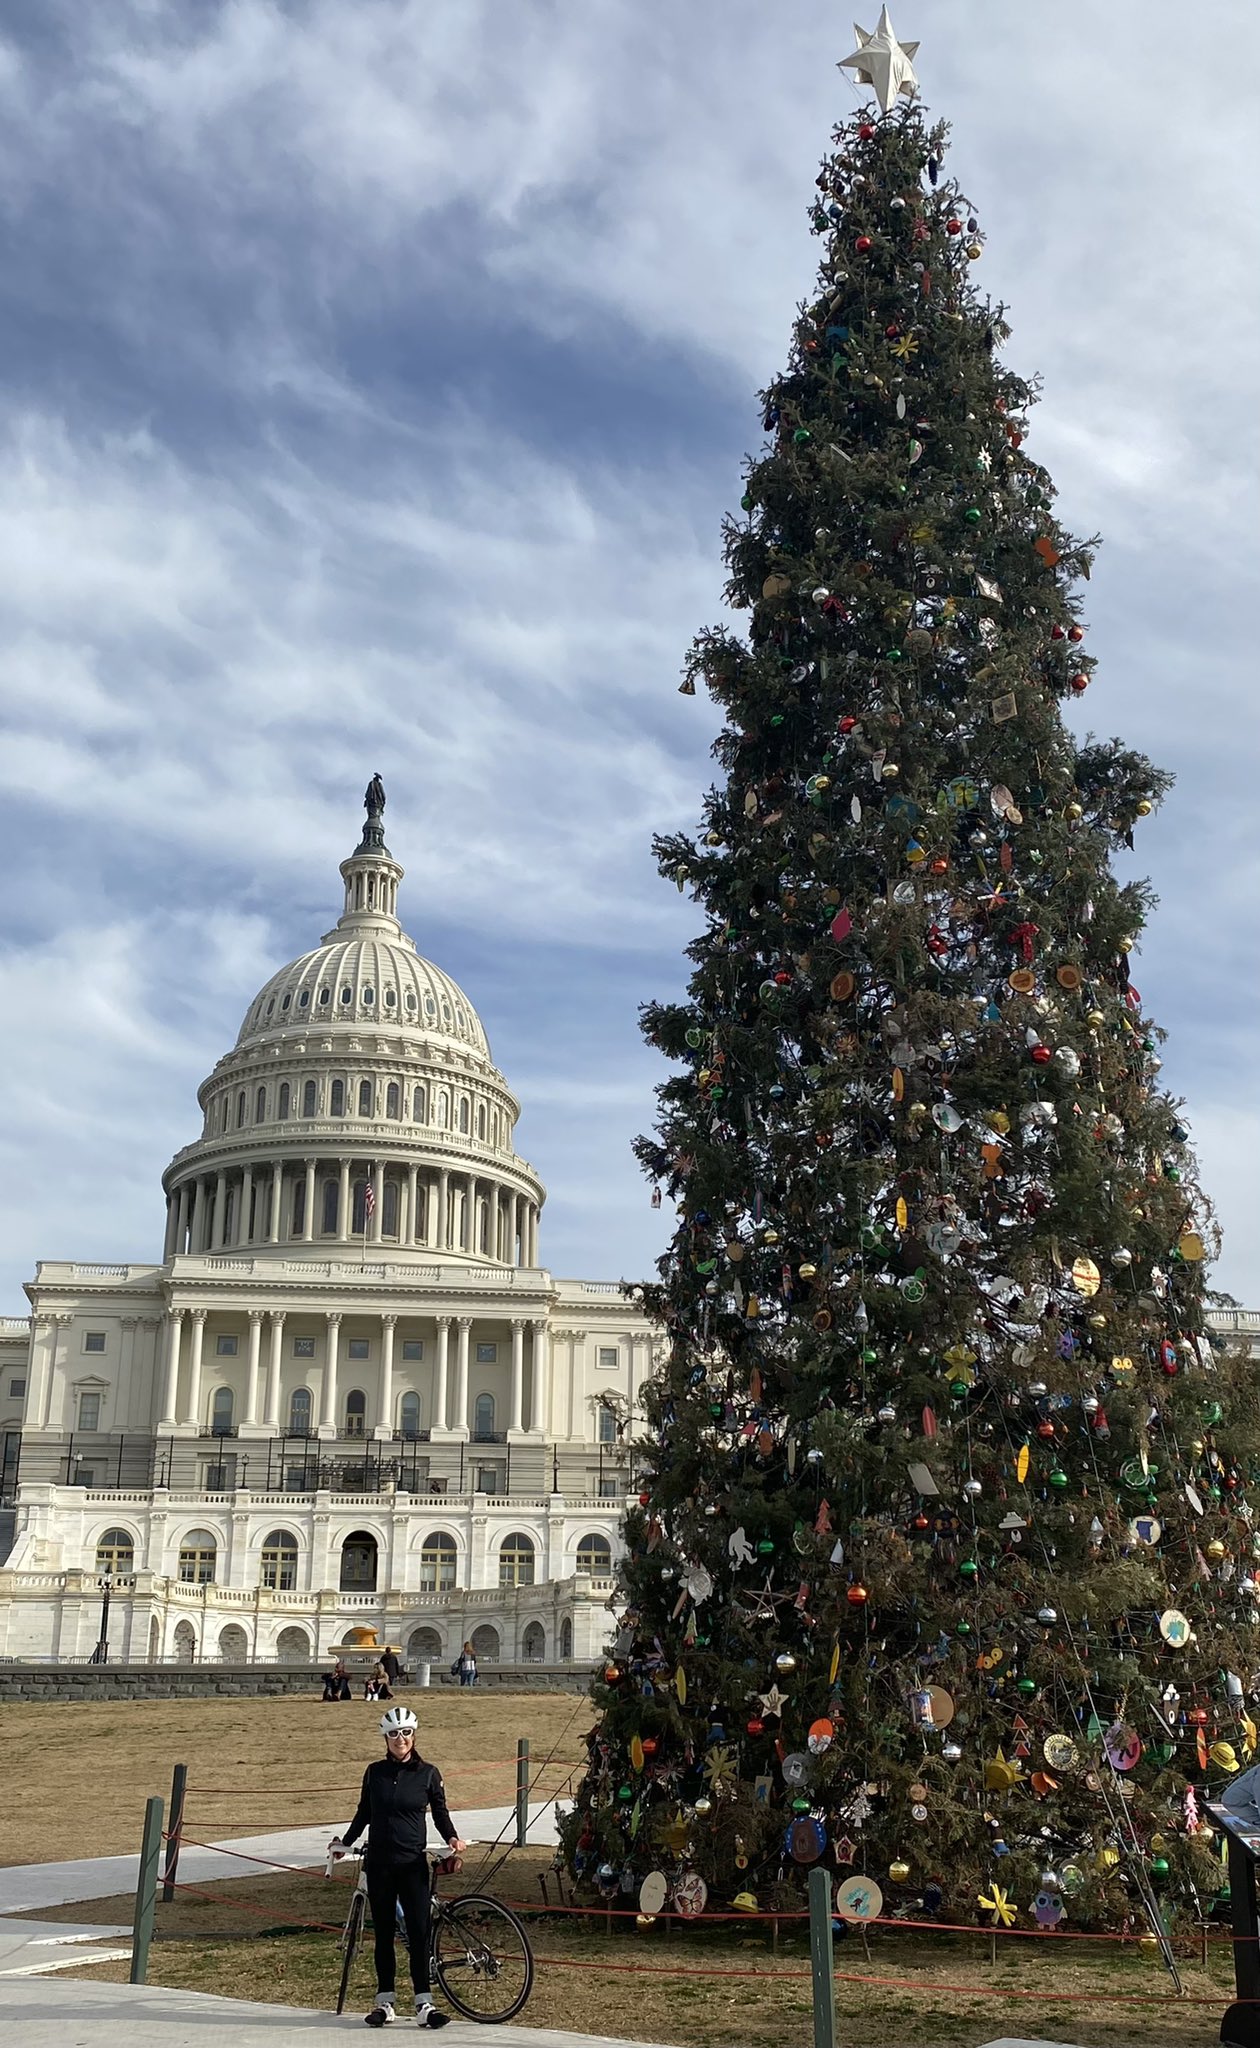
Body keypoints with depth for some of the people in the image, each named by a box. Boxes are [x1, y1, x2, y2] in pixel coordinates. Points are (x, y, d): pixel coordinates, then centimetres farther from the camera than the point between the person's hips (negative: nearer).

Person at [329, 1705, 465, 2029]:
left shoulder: (428, 1773, -1)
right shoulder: (374, 1772, 4)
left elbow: (440, 1813, 4)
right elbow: (363, 1813, 15)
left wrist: (451, 1838, -12)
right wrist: (344, 1841, 11)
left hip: (413, 1863, -2)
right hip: (379, 1862, 2)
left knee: (418, 1931, -6)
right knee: (383, 1933, 8)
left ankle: (424, 2004, -3)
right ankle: (384, 2002, 15)